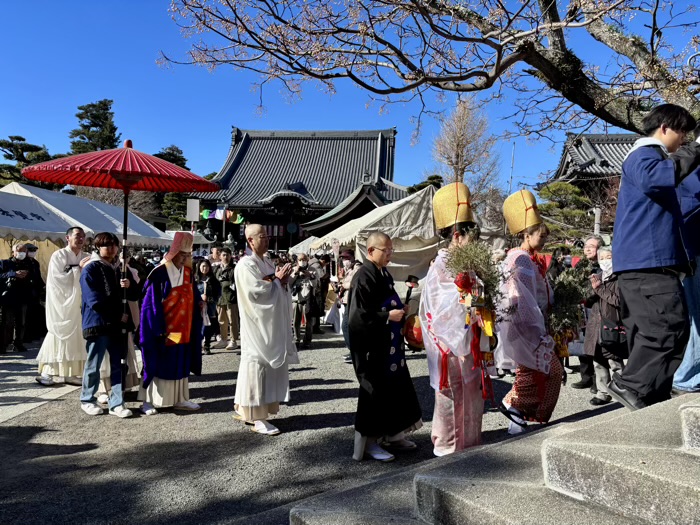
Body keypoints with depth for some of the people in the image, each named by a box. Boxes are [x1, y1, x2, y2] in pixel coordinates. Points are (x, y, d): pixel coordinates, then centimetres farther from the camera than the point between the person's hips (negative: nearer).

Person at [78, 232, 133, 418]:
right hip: (97, 323, -6)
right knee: (94, 365, 5)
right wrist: (119, 315, -14)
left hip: (116, 324, 6)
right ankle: (87, 400, 22)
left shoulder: (116, 269, 16)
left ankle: (117, 403, 10)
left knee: (118, 365, 4)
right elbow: (95, 300, -14)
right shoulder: (90, 269, -5)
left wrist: (126, 286, -2)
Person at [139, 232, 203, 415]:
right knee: (158, 364, 2)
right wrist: (158, 330, -18)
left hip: (183, 329, 7)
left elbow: (193, 295, 16)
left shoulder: (188, 273, 7)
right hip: (163, 328, -6)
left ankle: (179, 399, 22)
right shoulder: (159, 273, -14)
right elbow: (152, 304, -16)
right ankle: (148, 400, 15)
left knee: (181, 364, 12)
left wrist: (200, 302, -7)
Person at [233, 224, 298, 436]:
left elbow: (277, 289, 16)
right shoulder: (246, 264, -13)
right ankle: (257, 417, 4)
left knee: (268, 364, 12)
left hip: (272, 324, 9)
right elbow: (256, 291, -23)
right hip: (258, 324, -9)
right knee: (257, 365, -4)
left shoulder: (267, 263, 14)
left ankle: (243, 408, 24)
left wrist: (282, 280, -5)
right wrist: (276, 280, -12)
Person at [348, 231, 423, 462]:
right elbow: (358, 315, -21)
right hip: (373, 346, -9)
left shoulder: (384, 274, 10)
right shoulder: (363, 277, -17)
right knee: (375, 391, 1)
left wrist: (399, 310, 4)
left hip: (390, 343, 9)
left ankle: (393, 435, 30)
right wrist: (388, 316, -19)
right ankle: (369, 441, 16)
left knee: (396, 386, 15)